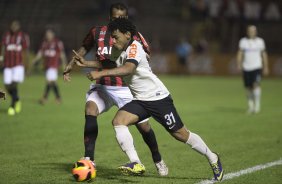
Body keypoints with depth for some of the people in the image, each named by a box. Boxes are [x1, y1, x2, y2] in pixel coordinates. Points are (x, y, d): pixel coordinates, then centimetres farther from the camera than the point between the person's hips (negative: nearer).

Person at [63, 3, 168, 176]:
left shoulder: (135, 37, -7)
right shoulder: (98, 33, -1)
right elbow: (84, 48, 16)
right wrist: (71, 65, 9)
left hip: (126, 89, -1)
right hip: (102, 87, 1)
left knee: (143, 125, 0)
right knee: (91, 108, -28)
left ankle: (158, 161, 28)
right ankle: (88, 160, -27)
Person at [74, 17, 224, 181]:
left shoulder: (134, 47, -17)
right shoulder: (123, 52, 9)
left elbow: (128, 68, -36)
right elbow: (112, 66, 25)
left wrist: (101, 73, -42)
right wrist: (85, 63, 15)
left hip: (159, 98, -8)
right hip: (140, 101, 8)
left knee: (181, 135, -1)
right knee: (118, 121, -17)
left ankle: (213, 159, 20)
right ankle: (135, 163, -23)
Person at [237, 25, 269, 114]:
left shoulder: (260, 41, 5)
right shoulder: (243, 41, 5)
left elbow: (264, 55, 11)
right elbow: (240, 53, 4)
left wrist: (266, 67, 11)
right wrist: (239, 64, -10)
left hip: (257, 67, -2)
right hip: (246, 68, 2)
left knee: (256, 84, -19)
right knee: (248, 87, 4)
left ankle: (257, 105, -14)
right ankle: (251, 106, 19)